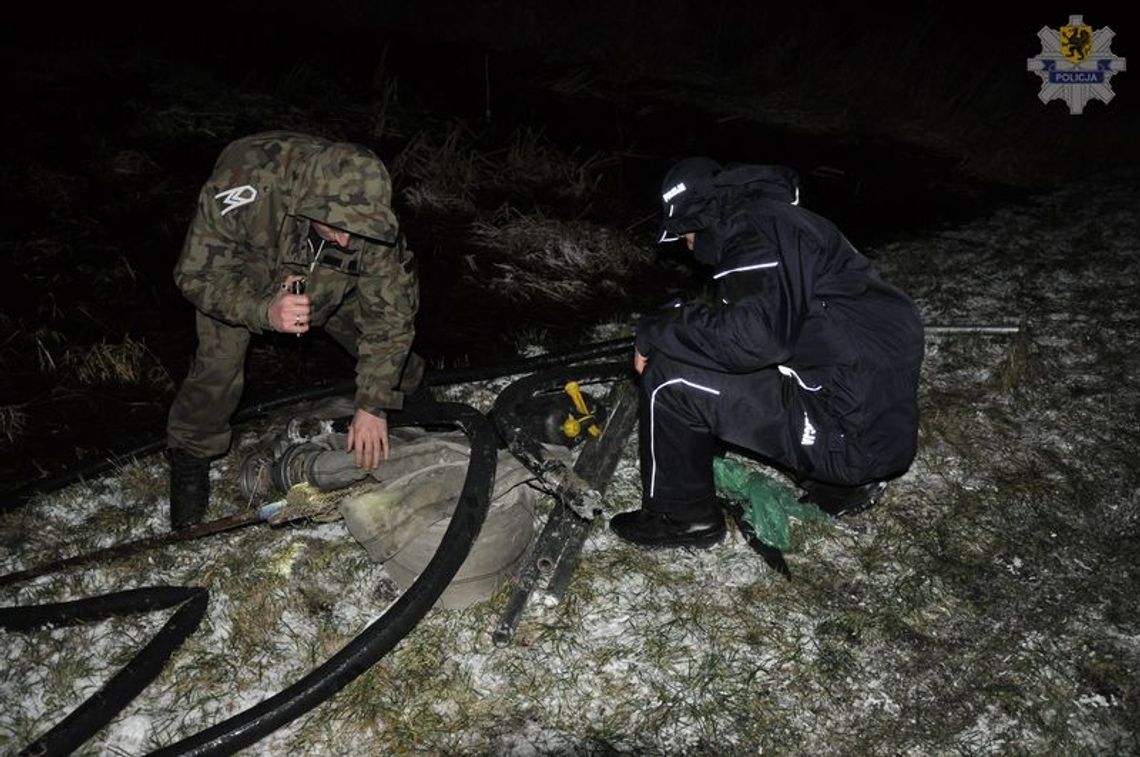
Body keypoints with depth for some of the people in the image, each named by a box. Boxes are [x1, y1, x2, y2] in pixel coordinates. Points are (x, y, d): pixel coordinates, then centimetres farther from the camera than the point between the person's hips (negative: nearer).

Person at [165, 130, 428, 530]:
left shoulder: (369, 214, -36)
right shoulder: (245, 186, -45)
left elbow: (388, 309, -27)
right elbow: (197, 273, -32)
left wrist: (372, 405, -30)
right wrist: (264, 312, -51)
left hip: (324, 277, 3)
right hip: (237, 271, -2)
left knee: (387, 326, 4)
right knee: (219, 362, -17)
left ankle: (411, 397, 35)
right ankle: (191, 456, 9)